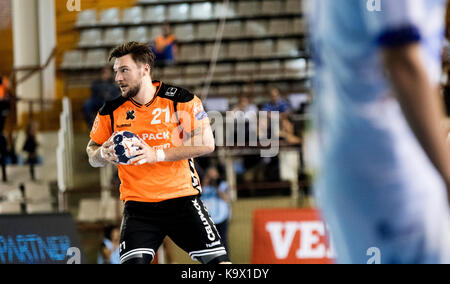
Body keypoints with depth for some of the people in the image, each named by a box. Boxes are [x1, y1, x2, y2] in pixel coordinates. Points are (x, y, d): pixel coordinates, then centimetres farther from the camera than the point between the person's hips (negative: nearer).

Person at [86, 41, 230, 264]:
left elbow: (206, 143, -12)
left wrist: (157, 154, -19)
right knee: (132, 261, -18)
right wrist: (103, 154, -10)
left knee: (218, 261, -8)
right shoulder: (111, 112, 4)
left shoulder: (180, 100, -4)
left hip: (182, 199, -1)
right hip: (138, 206, 1)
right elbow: (92, 155, 15)